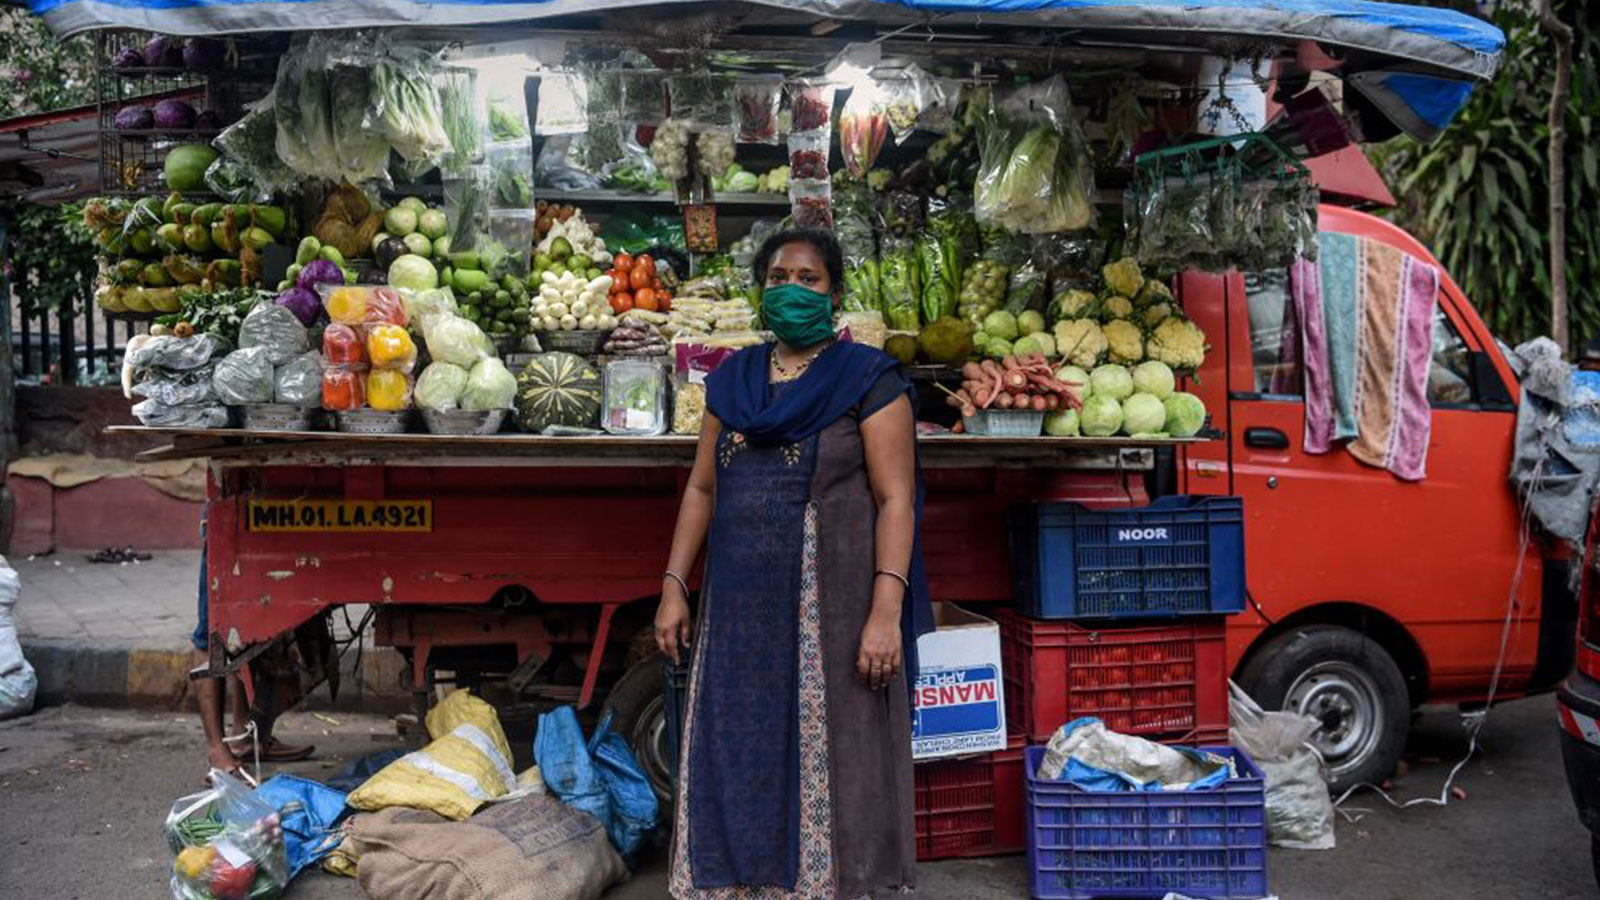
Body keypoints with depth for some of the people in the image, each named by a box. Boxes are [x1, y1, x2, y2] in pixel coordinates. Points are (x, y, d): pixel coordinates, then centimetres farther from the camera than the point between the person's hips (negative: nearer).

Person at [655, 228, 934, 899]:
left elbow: (895, 499, -10)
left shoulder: (867, 379, -4)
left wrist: (886, 611, -19)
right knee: (736, 760, 10)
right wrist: (674, 586, 7)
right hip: (741, 604, 5)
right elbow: (702, 488, 14)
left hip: (830, 602, -5)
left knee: (827, 758, 3)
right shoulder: (733, 379, 12)